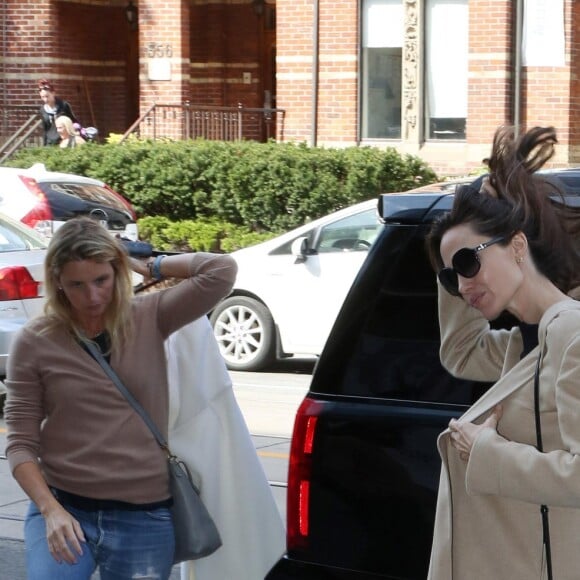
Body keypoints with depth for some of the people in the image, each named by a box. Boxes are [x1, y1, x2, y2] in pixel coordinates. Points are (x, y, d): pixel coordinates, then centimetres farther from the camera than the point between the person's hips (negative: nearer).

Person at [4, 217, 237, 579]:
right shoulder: (34, 344, -3)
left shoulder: (150, 320, 1)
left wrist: (149, 267, 0)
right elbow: (21, 444, -2)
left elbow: (221, 272, -9)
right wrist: (50, 510, -15)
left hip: (145, 518, 1)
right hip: (65, 509, -1)